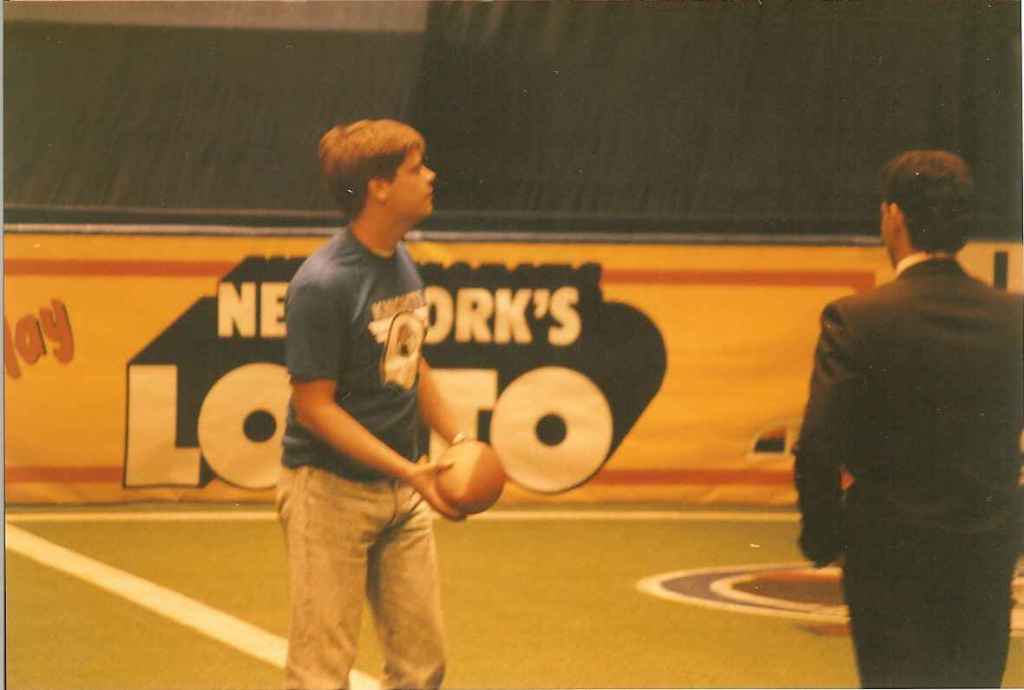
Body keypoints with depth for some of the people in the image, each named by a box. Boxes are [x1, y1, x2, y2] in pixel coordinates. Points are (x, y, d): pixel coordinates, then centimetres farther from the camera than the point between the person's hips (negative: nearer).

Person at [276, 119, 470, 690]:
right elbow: (315, 407, -18)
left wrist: (457, 439, 8)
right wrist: (407, 469, -23)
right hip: (330, 488, -8)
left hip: (400, 492, 8)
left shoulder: (403, 262, 8)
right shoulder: (322, 284, -19)